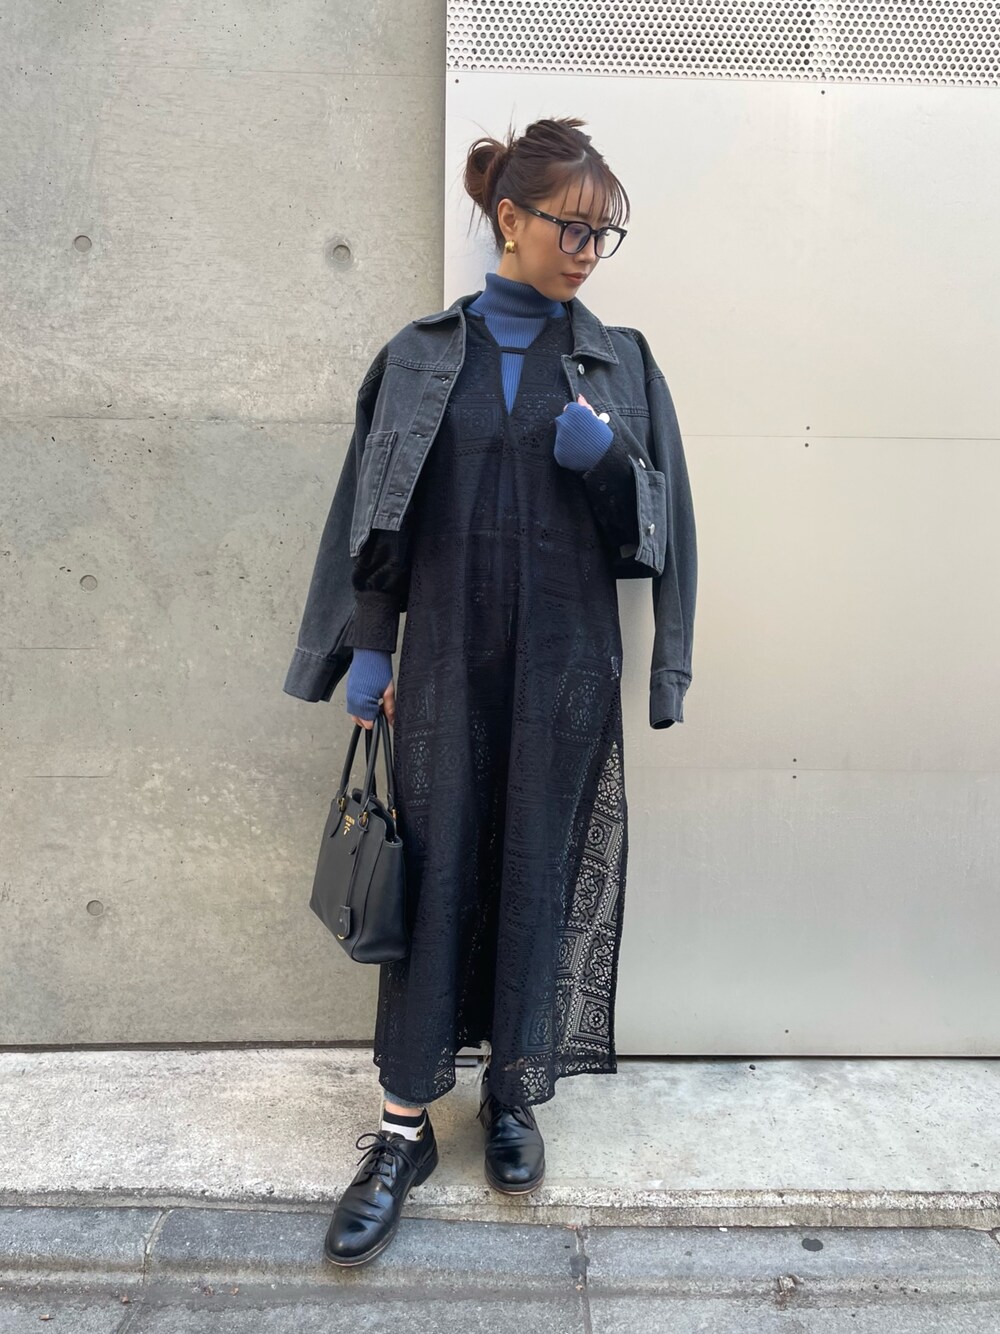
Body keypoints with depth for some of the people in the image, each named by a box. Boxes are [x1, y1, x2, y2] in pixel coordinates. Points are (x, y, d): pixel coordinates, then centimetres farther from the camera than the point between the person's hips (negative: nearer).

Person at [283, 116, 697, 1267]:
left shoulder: (619, 362, 8)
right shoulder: (422, 355, 7)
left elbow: (659, 516, 7)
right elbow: (374, 510, 5)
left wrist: (608, 459, -14)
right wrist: (366, 649, -1)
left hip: (565, 664, 1)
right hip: (446, 656, 0)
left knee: (539, 871, 6)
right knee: (434, 870, 2)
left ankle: (514, 1097, 26)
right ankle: (404, 1128, 16)